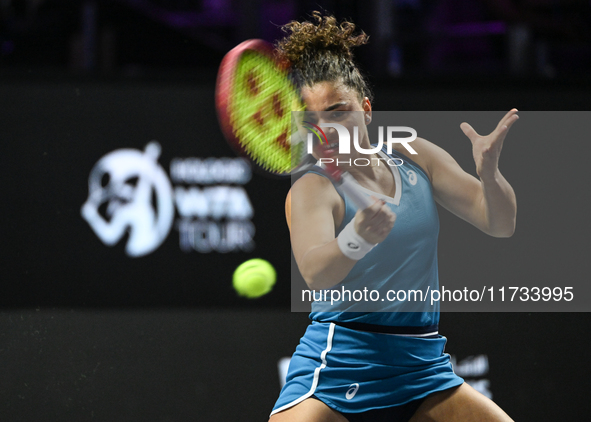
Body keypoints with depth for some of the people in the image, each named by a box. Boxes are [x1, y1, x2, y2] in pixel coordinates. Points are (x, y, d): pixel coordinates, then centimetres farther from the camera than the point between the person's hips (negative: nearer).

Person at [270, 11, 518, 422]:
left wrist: (489, 173, -17)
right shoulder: (312, 189, -9)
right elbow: (315, 273, -29)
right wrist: (356, 239, -50)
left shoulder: (415, 158, 7)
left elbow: (500, 224, 4)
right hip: (338, 368, -5)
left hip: (422, 363, 5)